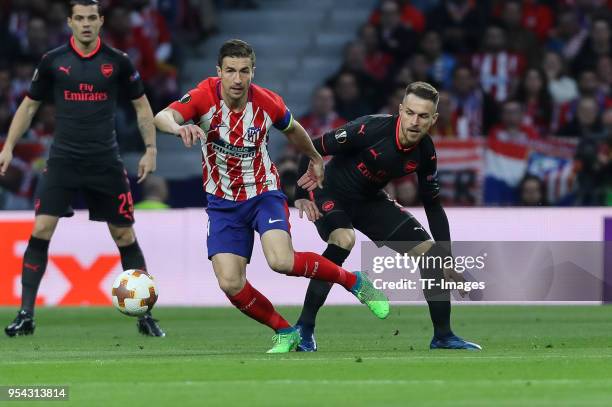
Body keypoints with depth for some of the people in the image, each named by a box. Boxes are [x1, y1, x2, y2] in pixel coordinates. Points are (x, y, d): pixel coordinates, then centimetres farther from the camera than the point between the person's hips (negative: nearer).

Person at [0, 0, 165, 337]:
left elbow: (141, 105, 10)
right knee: (40, 231, -12)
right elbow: (29, 105, 11)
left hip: (106, 163, 0)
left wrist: (150, 149, 2)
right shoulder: (52, 61, 1)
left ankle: (145, 316, 14)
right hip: (62, 160, 0)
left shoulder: (118, 62, 0)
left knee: (125, 237, 4)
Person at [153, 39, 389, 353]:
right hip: (223, 203, 1)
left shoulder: (267, 102, -13)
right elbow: (162, 117, -36)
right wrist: (179, 127, -59)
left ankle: (354, 282, -4)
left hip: (264, 194, -1)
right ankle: (285, 333, 9)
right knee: (230, 283, -13)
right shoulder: (205, 96, -18)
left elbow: (292, 129, 11)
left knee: (281, 261, -27)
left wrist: (315, 158, 27)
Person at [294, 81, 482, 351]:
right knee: (344, 239, -36)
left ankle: (443, 336, 14)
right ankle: (304, 328, -28)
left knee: (429, 250, -1)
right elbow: (312, 149, -22)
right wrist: (302, 194, -31)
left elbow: (433, 206, 1)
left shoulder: (425, 152, -11)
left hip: (371, 200, 6)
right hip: (331, 192, -6)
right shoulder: (371, 129, -30)